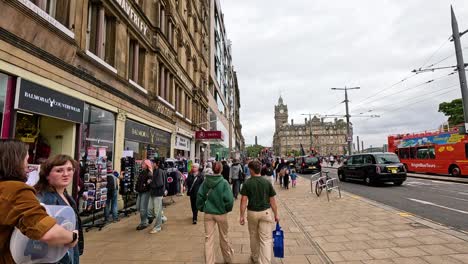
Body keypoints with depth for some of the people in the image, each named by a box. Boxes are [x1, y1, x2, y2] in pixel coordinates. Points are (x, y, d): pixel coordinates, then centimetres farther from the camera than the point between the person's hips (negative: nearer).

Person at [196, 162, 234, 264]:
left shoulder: (206, 181, -5)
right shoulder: (224, 182, -15)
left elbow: (200, 195, -2)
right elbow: (229, 199, -19)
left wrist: (202, 207, 11)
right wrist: (227, 209, 0)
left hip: (208, 213, 2)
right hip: (221, 213, -2)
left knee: (208, 238, 11)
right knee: (224, 237, 18)